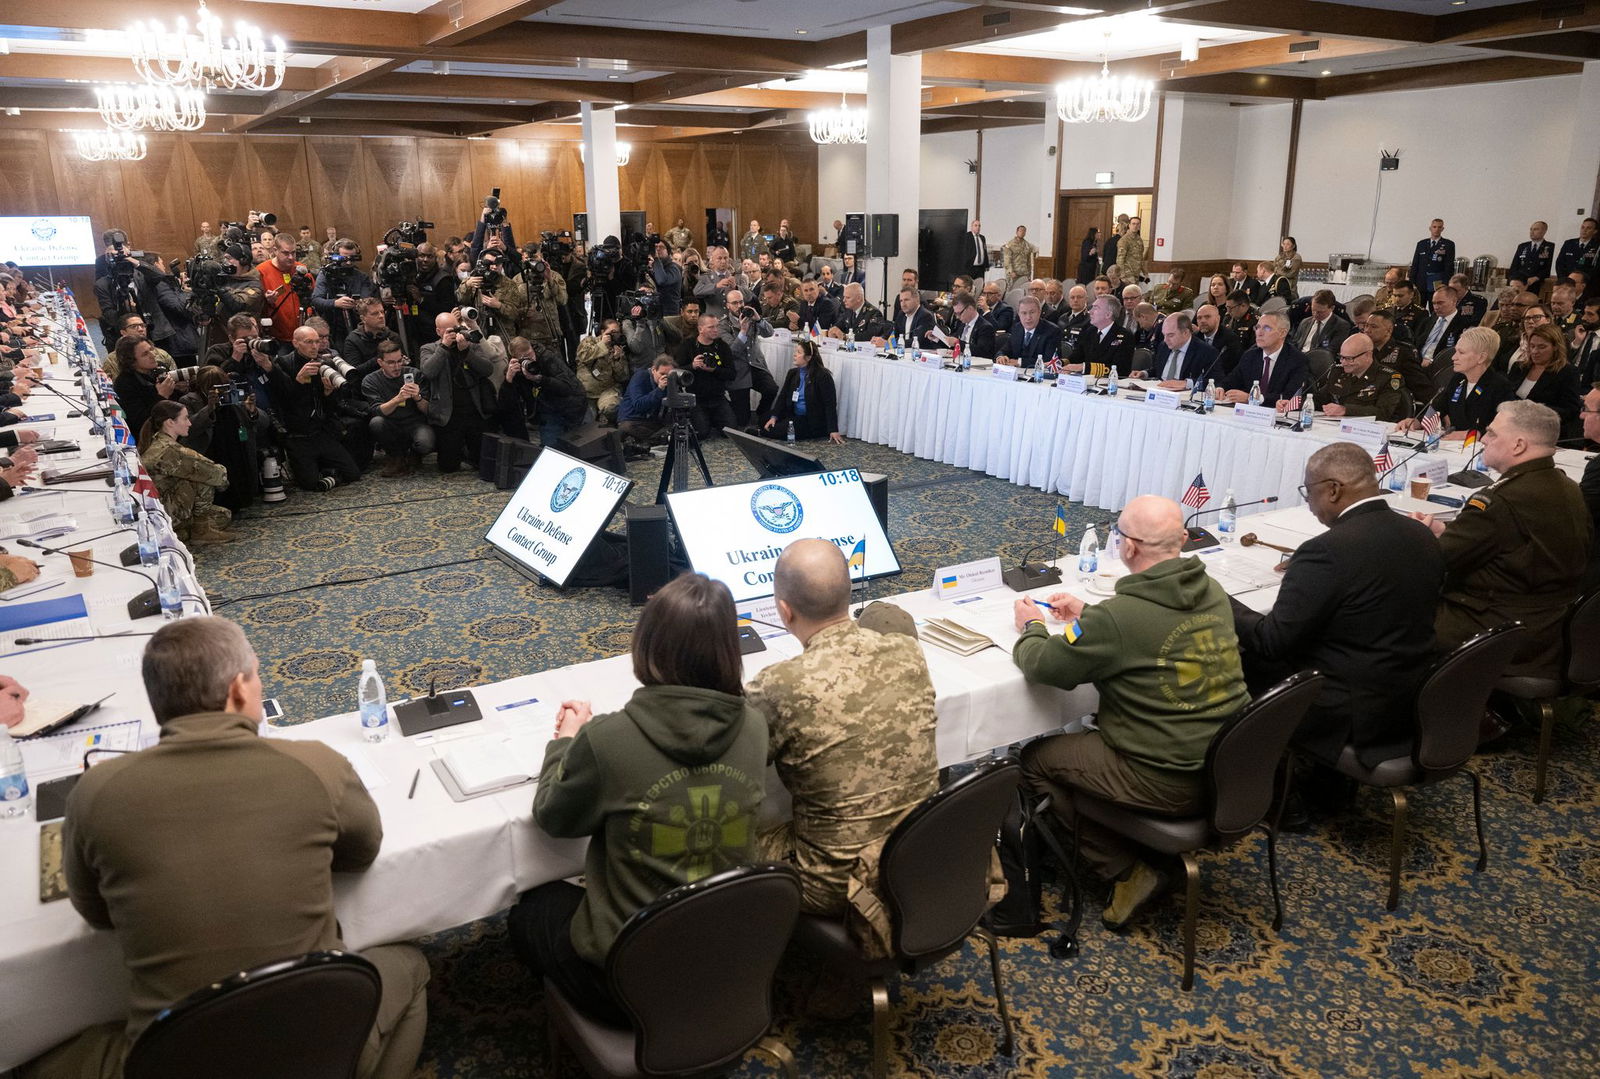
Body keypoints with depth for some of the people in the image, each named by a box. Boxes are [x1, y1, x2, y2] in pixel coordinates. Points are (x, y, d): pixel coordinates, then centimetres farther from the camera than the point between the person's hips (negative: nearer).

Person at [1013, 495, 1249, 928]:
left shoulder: (1118, 615, -25)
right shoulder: (1212, 592, 0)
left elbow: (1043, 666, -11)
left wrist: (1032, 627, 9)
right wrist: (1087, 615, 23)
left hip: (1171, 784, -8)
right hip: (1231, 766, 8)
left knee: (1035, 759, 8)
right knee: (1095, 727, 27)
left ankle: (1126, 870, 8)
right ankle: (1137, 858, 24)